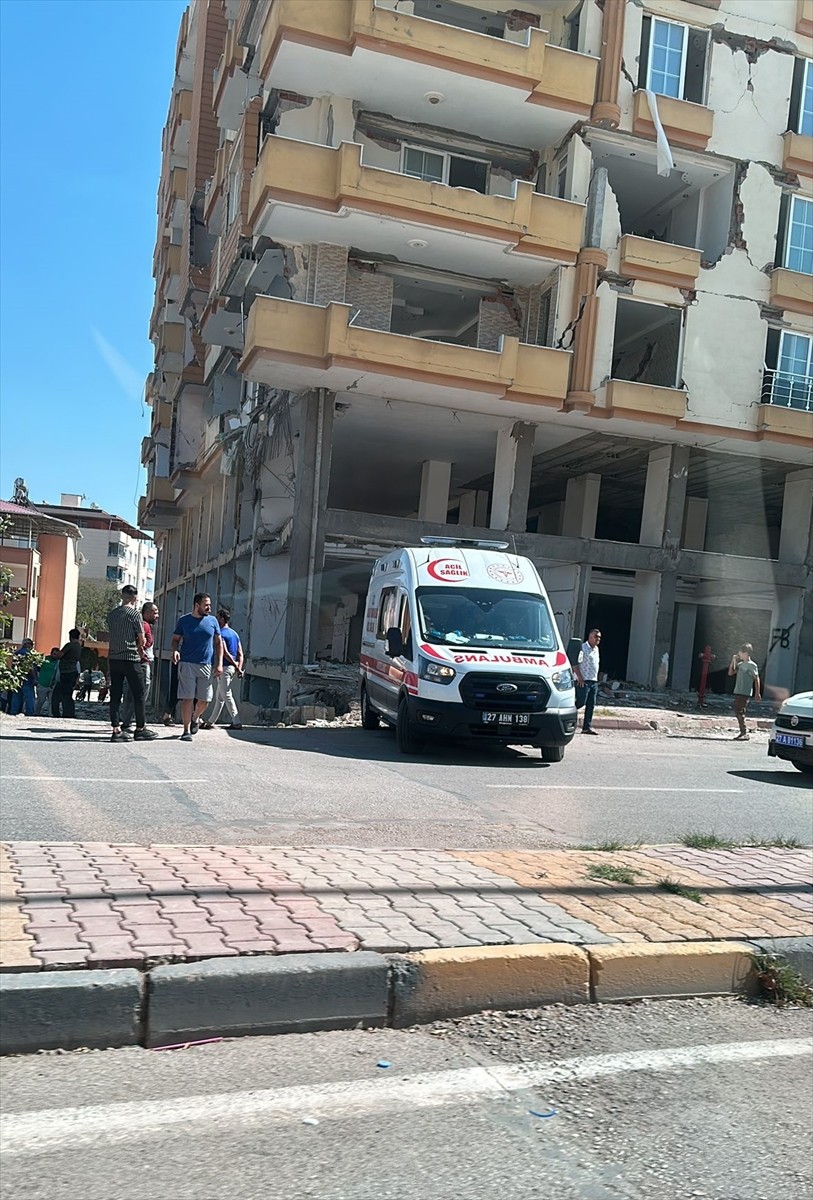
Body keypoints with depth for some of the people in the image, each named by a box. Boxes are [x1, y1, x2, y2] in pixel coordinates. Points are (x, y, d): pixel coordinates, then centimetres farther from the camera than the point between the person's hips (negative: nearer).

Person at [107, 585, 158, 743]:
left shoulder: (111, 614, 10)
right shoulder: (135, 613, -8)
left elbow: (113, 636, 15)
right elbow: (141, 639, -6)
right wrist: (140, 651, 16)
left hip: (113, 658, 6)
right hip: (130, 659, -6)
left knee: (115, 695, 4)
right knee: (139, 694, 4)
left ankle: (116, 730, 2)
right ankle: (140, 729, 8)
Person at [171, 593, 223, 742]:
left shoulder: (212, 621, 7)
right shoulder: (184, 620, 3)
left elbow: (218, 642, 11)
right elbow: (175, 639, 9)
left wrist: (219, 664, 3)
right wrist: (175, 650, -13)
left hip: (206, 665, 2)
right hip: (187, 664, -2)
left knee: (204, 700, 3)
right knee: (187, 698, -5)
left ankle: (195, 717, 34)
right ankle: (186, 731, 2)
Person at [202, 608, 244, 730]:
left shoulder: (221, 634, -11)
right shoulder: (235, 634, 16)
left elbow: (225, 653, -19)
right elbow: (240, 654, 9)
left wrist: (237, 667, -15)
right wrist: (239, 669, 1)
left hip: (225, 667, -9)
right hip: (233, 668, 9)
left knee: (226, 696, -6)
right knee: (219, 696, 15)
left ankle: (237, 722, -11)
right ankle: (211, 721, 22)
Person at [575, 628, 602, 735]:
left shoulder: (596, 649, 17)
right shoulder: (583, 648, -10)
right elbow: (575, 663, -16)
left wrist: (596, 678, 17)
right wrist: (580, 677, -21)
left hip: (594, 681, 8)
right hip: (584, 681, -8)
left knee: (591, 705, 7)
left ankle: (587, 726, 12)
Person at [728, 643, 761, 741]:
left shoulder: (752, 665, -7)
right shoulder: (740, 664, 14)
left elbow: (757, 679, -8)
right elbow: (730, 673, 18)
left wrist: (757, 693, -11)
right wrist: (733, 660, 10)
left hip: (745, 693, -8)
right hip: (737, 692, 8)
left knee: (740, 712, -11)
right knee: (736, 711, 8)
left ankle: (745, 734, -8)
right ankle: (742, 732, 16)